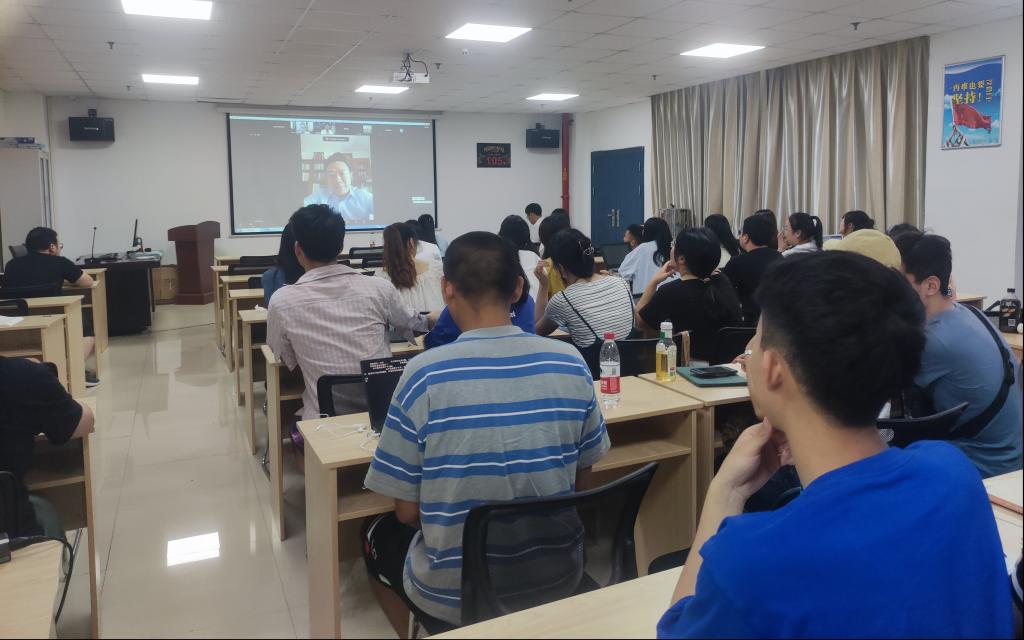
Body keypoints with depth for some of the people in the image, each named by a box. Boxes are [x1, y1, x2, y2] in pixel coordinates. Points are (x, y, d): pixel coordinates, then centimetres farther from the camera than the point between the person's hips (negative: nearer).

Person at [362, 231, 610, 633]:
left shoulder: (424, 374, -19)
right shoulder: (571, 363, -10)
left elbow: (407, 511, -11)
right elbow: (581, 484, 2)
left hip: (453, 595, -3)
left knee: (378, 537, 29)